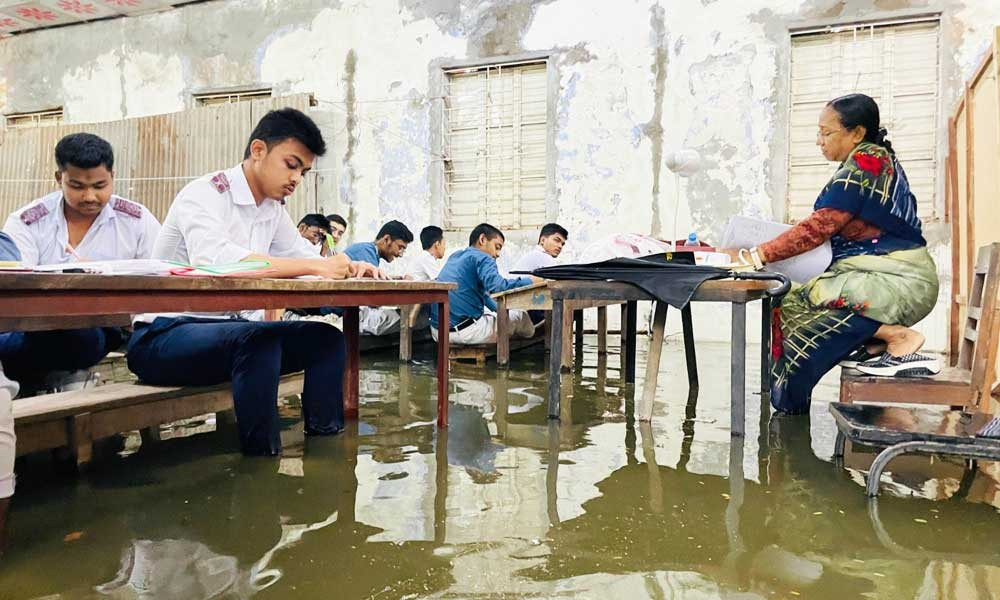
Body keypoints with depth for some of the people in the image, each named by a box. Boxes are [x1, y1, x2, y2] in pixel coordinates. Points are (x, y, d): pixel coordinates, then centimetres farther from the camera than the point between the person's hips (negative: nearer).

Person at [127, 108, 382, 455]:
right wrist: (314, 266, -36)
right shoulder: (203, 195, -16)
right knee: (259, 338, -35)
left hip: (225, 331, 8)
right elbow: (214, 259, -35)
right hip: (162, 336, -8)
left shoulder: (273, 211, 9)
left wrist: (349, 267, -12)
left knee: (326, 339, -7)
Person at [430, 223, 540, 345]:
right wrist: (529, 281, -12)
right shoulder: (482, 258, -7)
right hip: (465, 331, -8)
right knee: (520, 314, 13)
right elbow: (496, 286, -26)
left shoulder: (455, 257, 20)